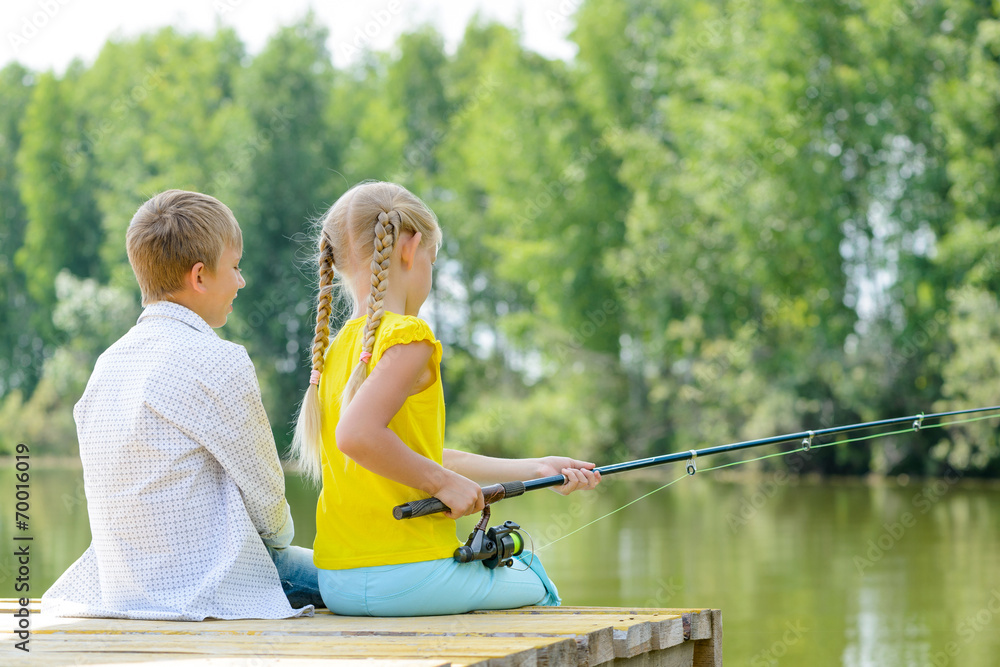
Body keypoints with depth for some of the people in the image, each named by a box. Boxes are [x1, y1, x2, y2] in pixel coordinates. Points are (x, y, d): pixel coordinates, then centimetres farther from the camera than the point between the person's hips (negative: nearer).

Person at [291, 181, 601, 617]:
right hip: (406, 577, -8)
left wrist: (533, 469, 20)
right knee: (534, 588, 18)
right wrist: (443, 482, -15)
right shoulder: (407, 337, -14)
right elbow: (357, 435, -29)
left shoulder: (337, 347, 13)